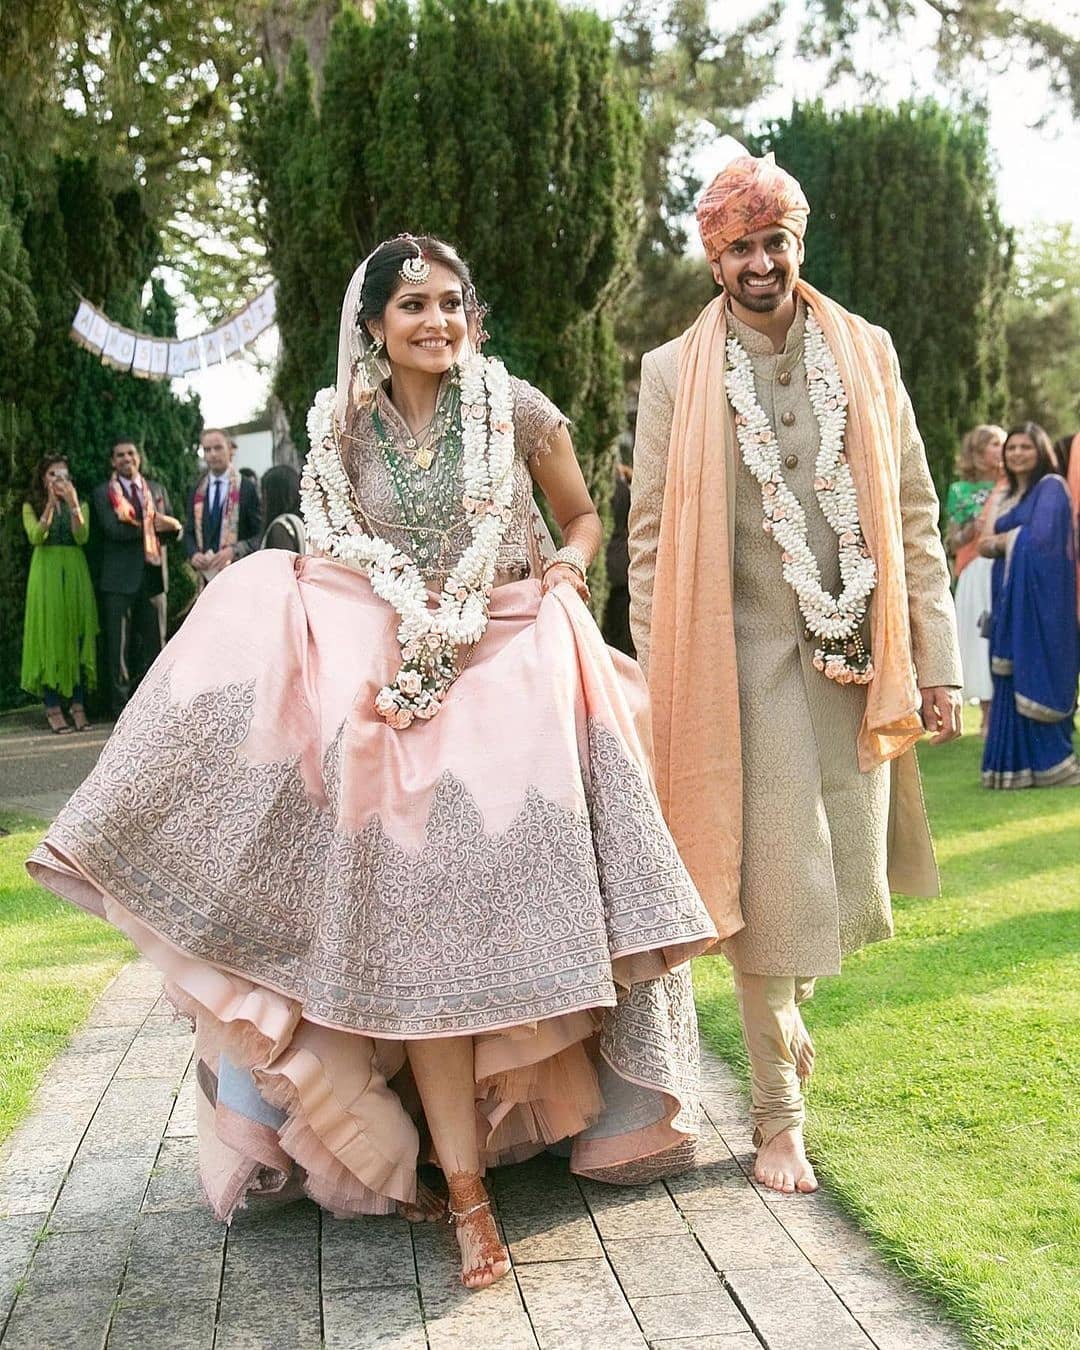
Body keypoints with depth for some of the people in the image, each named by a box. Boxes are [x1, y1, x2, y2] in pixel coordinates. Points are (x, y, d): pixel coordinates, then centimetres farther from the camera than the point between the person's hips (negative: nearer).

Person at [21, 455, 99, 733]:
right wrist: (51, 504, -16)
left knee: (78, 636, -3)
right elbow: (35, 537, -9)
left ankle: (78, 705, -2)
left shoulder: (79, 504, 12)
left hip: (75, 574, 2)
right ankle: (52, 707, -5)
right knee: (49, 637, -5)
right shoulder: (32, 506, 8)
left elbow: (82, 537, -5)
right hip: (46, 573, -2)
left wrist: (73, 504, -16)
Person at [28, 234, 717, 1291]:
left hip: (513, 672, 0)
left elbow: (582, 517, 13)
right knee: (418, 931, -6)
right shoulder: (345, 428, 5)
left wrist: (567, 566, -6)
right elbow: (334, 558, 14)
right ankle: (466, 1194, -2)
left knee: (492, 914, -2)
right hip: (394, 681, 1)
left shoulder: (517, 408, 0)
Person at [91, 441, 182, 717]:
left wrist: (169, 525, -15)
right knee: (120, 645, -1)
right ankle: (122, 707, 6)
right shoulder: (103, 493, 1)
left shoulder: (157, 489, 14)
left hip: (153, 574, 4)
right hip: (120, 577, -4)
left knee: (154, 642, 6)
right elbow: (113, 529, -13)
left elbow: (173, 527, 9)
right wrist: (152, 526, -12)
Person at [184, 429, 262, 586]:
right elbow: (189, 532, 18)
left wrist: (234, 551, -18)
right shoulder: (197, 491, 14)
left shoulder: (248, 489, 0)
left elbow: (260, 534, -3)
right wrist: (193, 554, -4)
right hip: (206, 574, 4)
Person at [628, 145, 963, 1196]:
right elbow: (652, 540, 3)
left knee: (845, 886, 6)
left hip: (857, 662, 3)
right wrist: (663, 688, -1)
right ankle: (777, 1116, 17)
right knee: (768, 891, 0)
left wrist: (936, 661, 3)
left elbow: (913, 515, 8)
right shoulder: (673, 374, 3)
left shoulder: (867, 355, 9)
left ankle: (782, 1011, 39)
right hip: (742, 663, -2)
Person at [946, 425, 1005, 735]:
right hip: (977, 574, -1)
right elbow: (951, 544, 9)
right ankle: (988, 717, 0)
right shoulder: (961, 491, 9)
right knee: (981, 637, -4)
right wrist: (973, 530, -8)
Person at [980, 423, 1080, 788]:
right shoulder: (1011, 495, 20)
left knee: (1034, 680, -10)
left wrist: (1001, 542, -4)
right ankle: (1020, 765, 8)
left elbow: (1040, 536, -19)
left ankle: (1050, 765, -5)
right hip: (1011, 598, 8)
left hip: (1040, 600, -8)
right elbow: (996, 541, 19)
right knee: (1012, 682, 5)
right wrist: (993, 545, -3)